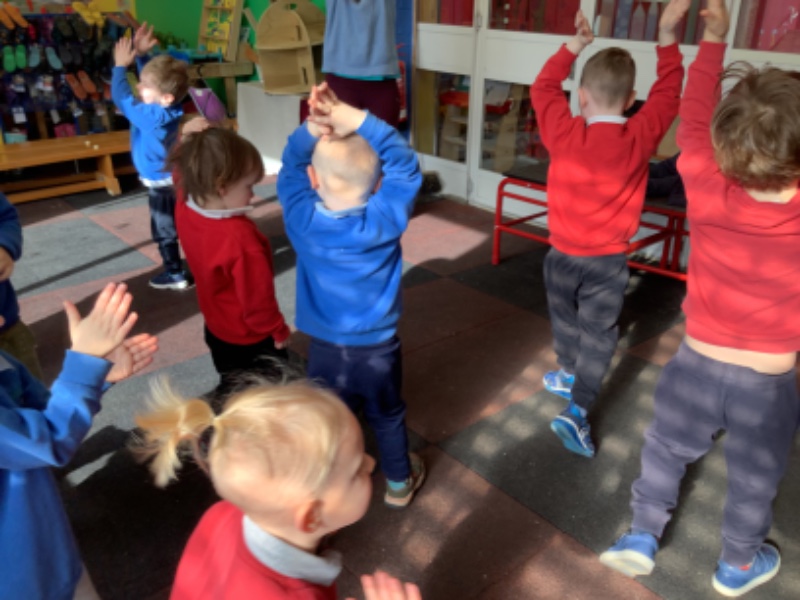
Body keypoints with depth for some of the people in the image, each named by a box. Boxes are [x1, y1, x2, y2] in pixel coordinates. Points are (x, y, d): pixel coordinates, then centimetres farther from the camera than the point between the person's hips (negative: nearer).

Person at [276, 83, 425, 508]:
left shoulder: (301, 219, -19)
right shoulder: (385, 222, -25)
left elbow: (291, 168, -4)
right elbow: (403, 162, -18)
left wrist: (312, 129, -23)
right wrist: (356, 119, -27)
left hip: (324, 348, 1)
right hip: (377, 348, -1)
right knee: (387, 418, 23)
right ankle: (399, 484, 45)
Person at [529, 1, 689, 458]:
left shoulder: (563, 132, -14)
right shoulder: (640, 137, -14)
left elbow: (543, 88, 3)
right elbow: (668, 95, 3)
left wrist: (575, 45, 9)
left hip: (562, 254, 2)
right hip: (609, 260, -2)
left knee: (565, 318, 24)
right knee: (598, 334, 5)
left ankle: (570, 374, 48)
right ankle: (577, 411, -2)